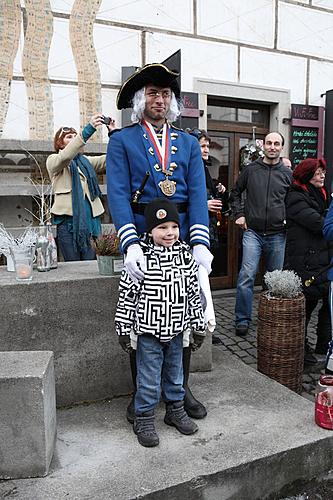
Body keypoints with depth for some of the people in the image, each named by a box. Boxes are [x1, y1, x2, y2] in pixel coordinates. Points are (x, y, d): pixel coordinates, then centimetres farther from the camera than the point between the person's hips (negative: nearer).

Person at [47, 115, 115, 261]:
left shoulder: (86, 161, 20)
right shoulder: (53, 160, 7)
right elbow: (65, 157, -17)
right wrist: (88, 130, -25)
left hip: (91, 217, 4)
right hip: (69, 218, -4)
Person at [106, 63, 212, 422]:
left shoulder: (188, 143, 13)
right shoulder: (121, 140, 3)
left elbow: (197, 194, 1)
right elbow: (118, 194, -9)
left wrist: (200, 242, -13)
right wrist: (131, 243, -23)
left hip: (182, 240, 3)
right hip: (141, 238, -3)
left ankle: (181, 389, 31)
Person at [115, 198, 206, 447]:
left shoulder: (185, 255, -2)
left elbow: (194, 293, 5)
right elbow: (127, 295, -9)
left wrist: (199, 326, 7)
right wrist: (123, 329, -7)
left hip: (176, 330, 4)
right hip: (149, 332, -4)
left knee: (175, 373, 20)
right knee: (149, 378, 7)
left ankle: (176, 409, 41)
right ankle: (144, 418, 27)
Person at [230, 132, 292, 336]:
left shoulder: (288, 174, 7)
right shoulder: (250, 170, 5)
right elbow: (235, 193, 17)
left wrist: (289, 219, 4)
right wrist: (239, 214, 6)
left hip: (277, 235, 2)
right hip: (253, 232, -1)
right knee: (247, 276, -9)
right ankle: (243, 320, 2)